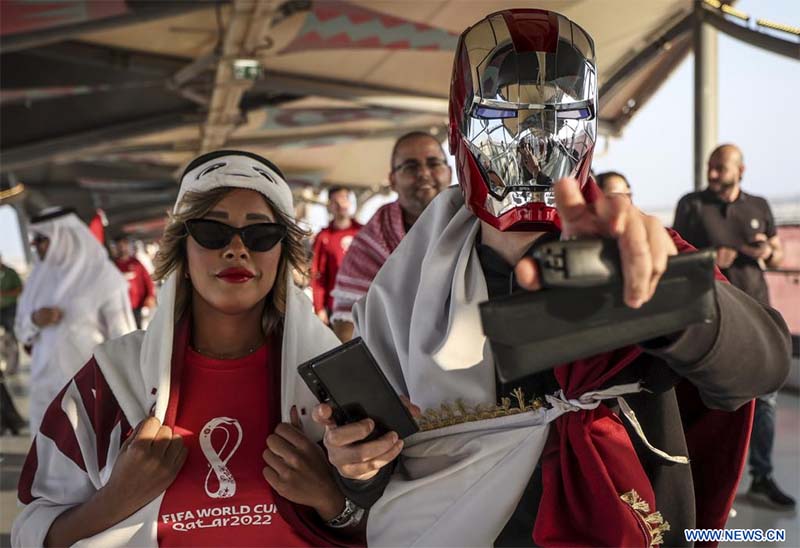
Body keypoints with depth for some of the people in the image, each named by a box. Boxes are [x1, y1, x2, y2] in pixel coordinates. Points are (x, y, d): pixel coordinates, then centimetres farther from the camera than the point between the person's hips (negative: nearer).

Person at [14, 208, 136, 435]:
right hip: (49, 386, 6)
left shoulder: (103, 277, -11)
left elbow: (123, 339, -10)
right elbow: (23, 331, 13)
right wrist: (36, 320, -11)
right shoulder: (41, 275, 7)